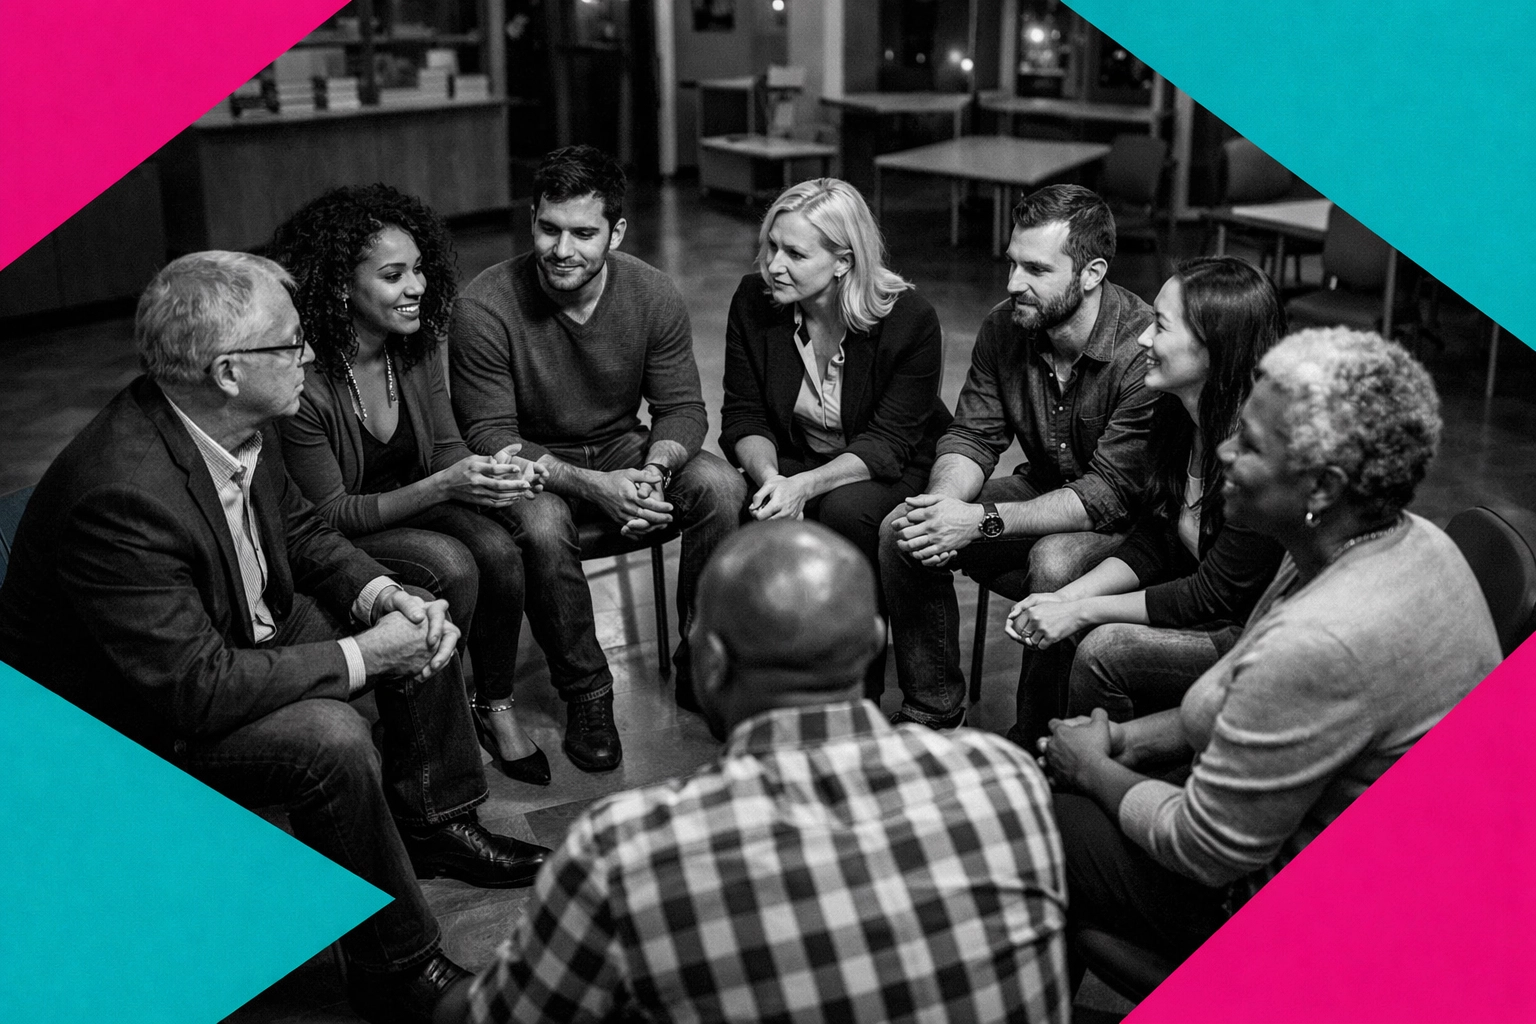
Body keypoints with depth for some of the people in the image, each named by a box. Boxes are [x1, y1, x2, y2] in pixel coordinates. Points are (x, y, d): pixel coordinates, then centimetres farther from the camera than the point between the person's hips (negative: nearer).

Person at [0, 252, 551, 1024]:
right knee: (329, 740, -31)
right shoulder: (120, 496, -36)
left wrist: (381, 595, -11)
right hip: (141, 723, -9)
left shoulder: (235, 426, -10)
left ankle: (432, 823, 23)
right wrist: (361, 656, -27)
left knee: (421, 619, 6)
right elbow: (194, 688, -34)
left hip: (240, 633, 9)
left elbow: (298, 528, 8)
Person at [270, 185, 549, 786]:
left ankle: (495, 707, -1)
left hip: (408, 502, 6)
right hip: (330, 537, -6)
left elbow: (446, 450, 2)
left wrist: (492, 470, -23)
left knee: (498, 550, -21)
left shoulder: (414, 349, -6)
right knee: (450, 565, -29)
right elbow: (328, 513, -21)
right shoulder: (303, 379, -26)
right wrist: (443, 486, -31)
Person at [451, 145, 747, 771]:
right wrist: (592, 486, -32)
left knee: (720, 485, -23)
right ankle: (585, 693, -12)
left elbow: (682, 407, -4)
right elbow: (489, 437, -19)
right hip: (530, 463, -3)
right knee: (543, 527, -36)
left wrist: (653, 472, -27)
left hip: (624, 448, 3)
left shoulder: (653, 295, -10)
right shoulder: (484, 309, -20)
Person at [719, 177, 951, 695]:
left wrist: (805, 485, -37)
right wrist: (768, 474, -28)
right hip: (794, 457, 3)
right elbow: (744, 417, -6)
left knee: (847, 511, -35)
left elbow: (887, 443, -21)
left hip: (895, 472, -3)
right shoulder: (753, 301, -10)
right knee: (739, 506, -28)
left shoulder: (909, 319, -21)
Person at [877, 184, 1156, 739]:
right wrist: (943, 501, -26)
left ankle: (1035, 739, -15)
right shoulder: (1004, 327, -6)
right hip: (1042, 489, 6)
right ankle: (932, 709, 2)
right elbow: (972, 436, -3)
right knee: (900, 531, -13)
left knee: (1054, 563, -37)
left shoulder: (1144, 353, -28)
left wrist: (983, 521, -33)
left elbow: (1110, 492, -28)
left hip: (1130, 521, -6)